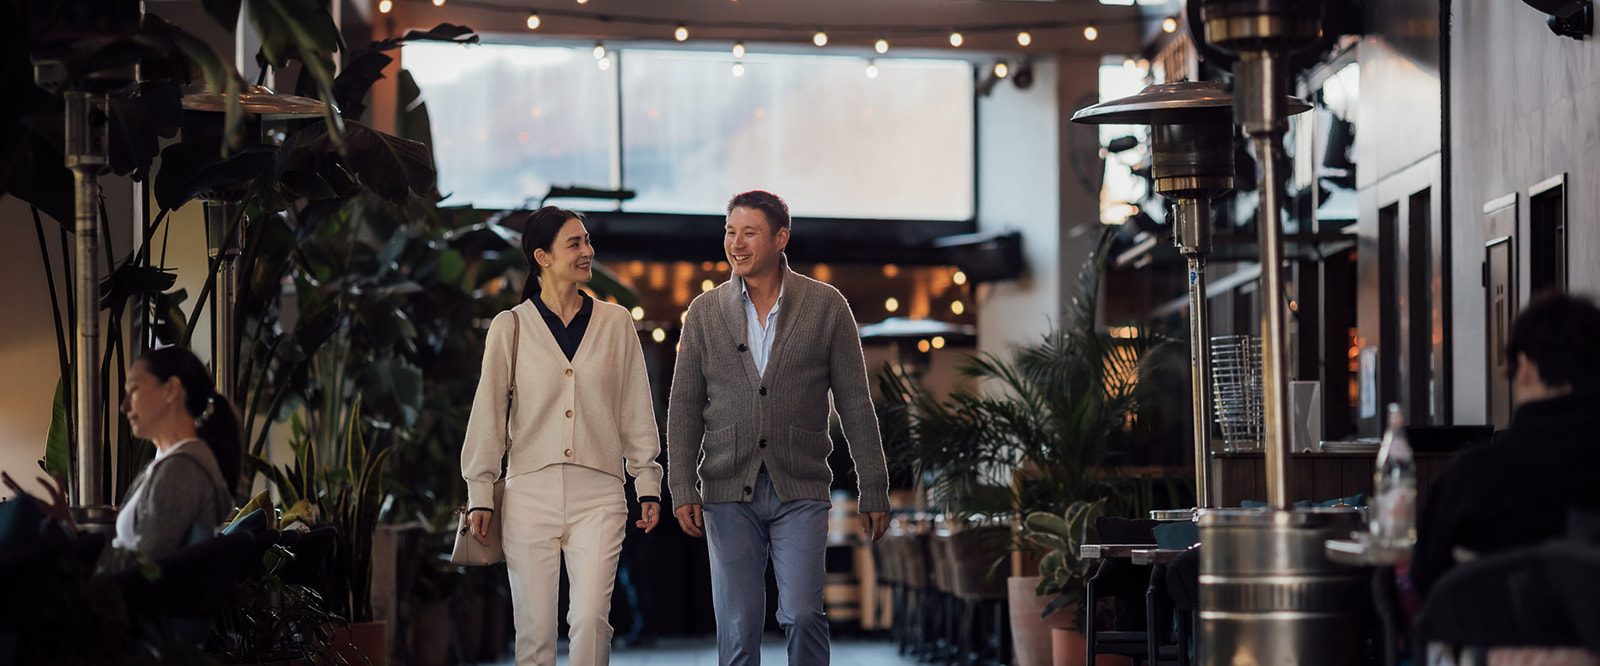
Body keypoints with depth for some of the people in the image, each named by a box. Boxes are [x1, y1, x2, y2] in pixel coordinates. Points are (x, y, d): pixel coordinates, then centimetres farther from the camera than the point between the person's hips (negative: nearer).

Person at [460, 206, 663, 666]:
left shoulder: (615, 323, 9)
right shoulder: (511, 326, 5)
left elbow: (637, 409, 11)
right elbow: (487, 413, 6)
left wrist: (648, 485, 7)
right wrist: (480, 493, 2)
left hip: (597, 494, 0)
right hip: (529, 494, 0)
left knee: (591, 617, -16)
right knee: (535, 629, 0)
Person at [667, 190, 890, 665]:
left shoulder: (826, 307, 2)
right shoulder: (705, 312, 6)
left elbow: (855, 404, 3)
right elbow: (684, 407, 7)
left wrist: (874, 491, 1)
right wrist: (682, 490, -2)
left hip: (800, 492, -2)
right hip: (729, 493, 2)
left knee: (802, 615, -12)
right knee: (737, 627, 2)